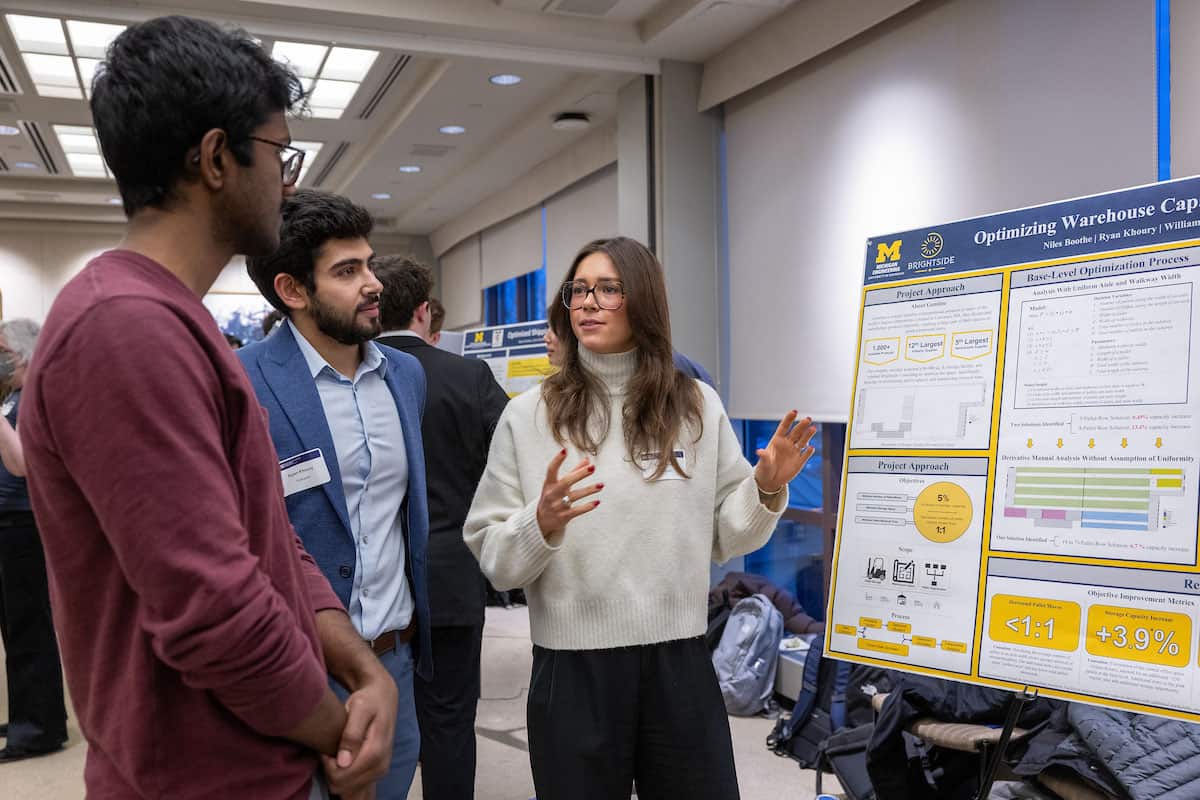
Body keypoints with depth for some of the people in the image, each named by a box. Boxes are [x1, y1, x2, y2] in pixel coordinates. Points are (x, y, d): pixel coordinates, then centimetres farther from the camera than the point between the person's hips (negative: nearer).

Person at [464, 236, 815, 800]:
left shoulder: (697, 406, 2)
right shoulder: (528, 414, -3)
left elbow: (723, 537, 7)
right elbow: (490, 556, -4)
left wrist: (767, 490, -9)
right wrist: (541, 525, -22)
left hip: (680, 660, 2)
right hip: (572, 666, -1)